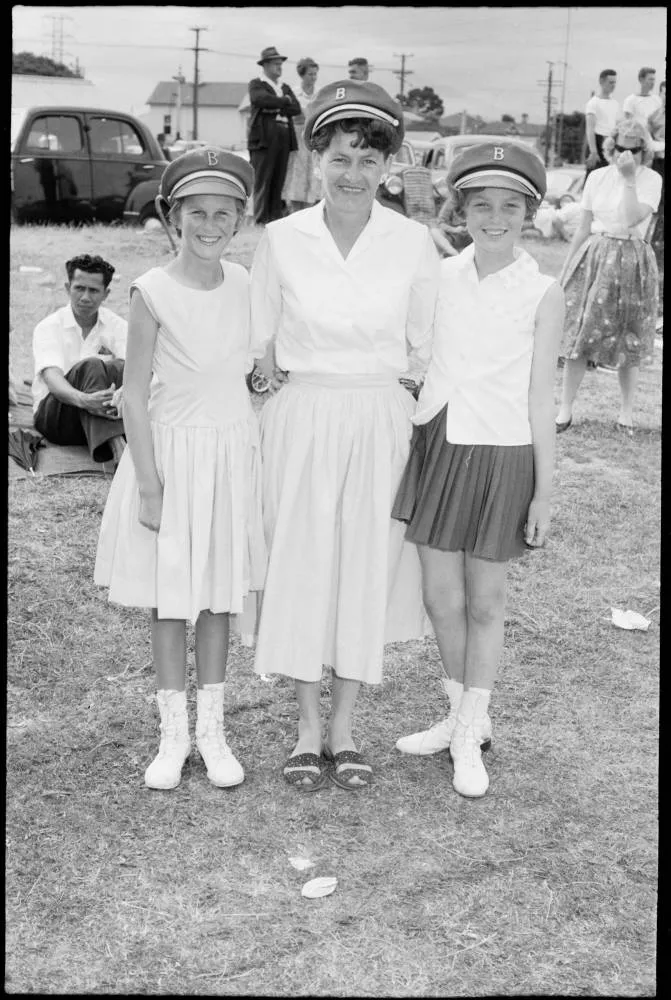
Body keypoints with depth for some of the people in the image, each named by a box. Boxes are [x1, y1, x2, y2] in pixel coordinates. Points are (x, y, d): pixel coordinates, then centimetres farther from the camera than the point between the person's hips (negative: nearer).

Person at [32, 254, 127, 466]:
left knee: (118, 368, -28)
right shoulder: (48, 327, -3)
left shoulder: (118, 326, 4)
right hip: (53, 416, -2)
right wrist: (84, 400, -44)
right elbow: (52, 378, -21)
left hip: (105, 413, 2)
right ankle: (116, 446, -50)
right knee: (90, 366, -31)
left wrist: (121, 396, -39)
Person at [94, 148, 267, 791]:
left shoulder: (243, 284, 0)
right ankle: (173, 733, 21)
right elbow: (135, 396, -11)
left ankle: (212, 730, 23)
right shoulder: (153, 292, -13)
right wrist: (150, 486, -13)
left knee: (220, 593, 11)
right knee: (170, 597, 6)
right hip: (171, 449, -3)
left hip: (233, 449, 4)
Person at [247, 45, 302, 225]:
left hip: (284, 138, 6)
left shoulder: (285, 87, 23)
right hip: (264, 137, -5)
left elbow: (296, 108, 9)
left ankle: (276, 217, 5)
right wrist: (284, 101, -4)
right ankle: (261, 219, -5)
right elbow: (261, 99, -16)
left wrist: (276, 109, -6)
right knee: (262, 181, -7)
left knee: (279, 181, 3)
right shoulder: (256, 84, 6)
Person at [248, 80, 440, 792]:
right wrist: (295, 383, 0)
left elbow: (425, 346, 5)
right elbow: (260, 341, 7)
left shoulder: (413, 242, -3)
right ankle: (308, 728, 21)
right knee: (300, 567, 4)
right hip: (300, 421, 0)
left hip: (381, 423, 0)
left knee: (366, 570, 6)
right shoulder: (282, 239, -2)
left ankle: (343, 727, 23)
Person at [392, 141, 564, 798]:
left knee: (484, 601, 8)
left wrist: (543, 493, -4)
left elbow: (540, 398, -4)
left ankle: (470, 736, 24)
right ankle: (463, 718, 31)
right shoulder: (439, 276, 3)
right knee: (440, 596, 9)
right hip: (435, 443, 3)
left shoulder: (542, 294, -5)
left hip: (500, 453, -3)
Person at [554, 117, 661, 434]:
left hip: (631, 262, -2)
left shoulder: (651, 180, -3)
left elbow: (632, 218, -20)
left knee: (628, 341, 5)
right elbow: (583, 229, 9)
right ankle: (565, 410, 9)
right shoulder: (597, 177, 5)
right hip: (594, 257, 2)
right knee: (579, 335, -1)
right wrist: (564, 271, 9)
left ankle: (626, 412, 20)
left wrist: (629, 178, -19)